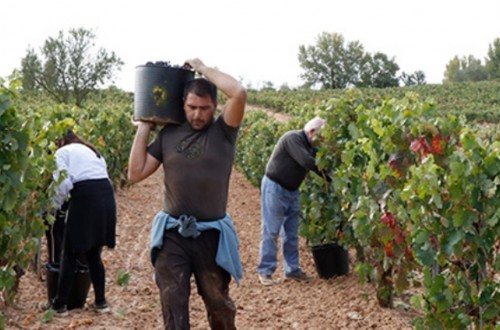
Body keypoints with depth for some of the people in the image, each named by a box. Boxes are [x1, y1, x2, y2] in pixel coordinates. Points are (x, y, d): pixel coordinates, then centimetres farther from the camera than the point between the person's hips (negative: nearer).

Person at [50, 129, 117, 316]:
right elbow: (102, 174, 19)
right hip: (107, 195, 6)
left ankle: (60, 305, 11)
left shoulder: (63, 152, 8)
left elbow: (62, 183, -7)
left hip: (84, 198, -6)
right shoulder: (92, 151, 28)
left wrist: (53, 207, 6)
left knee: (69, 255, 5)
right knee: (94, 254, 18)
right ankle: (100, 302, 20)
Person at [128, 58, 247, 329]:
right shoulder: (168, 134, 5)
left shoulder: (223, 131, -4)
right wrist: (143, 129, 3)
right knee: (173, 307, 3)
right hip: (171, 234, 2)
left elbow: (239, 93, -22)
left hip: (212, 234, -2)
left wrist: (203, 68, -10)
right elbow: (135, 174, 4)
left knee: (218, 304, 15)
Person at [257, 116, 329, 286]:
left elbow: (317, 165, 3)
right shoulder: (292, 138, -19)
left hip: (292, 190, 8)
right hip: (274, 187, -8)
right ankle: (265, 271, 1)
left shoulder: (310, 147, 7)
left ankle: (292, 269, 19)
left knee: (292, 232, 10)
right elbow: (306, 162, -30)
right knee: (271, 231, -5)